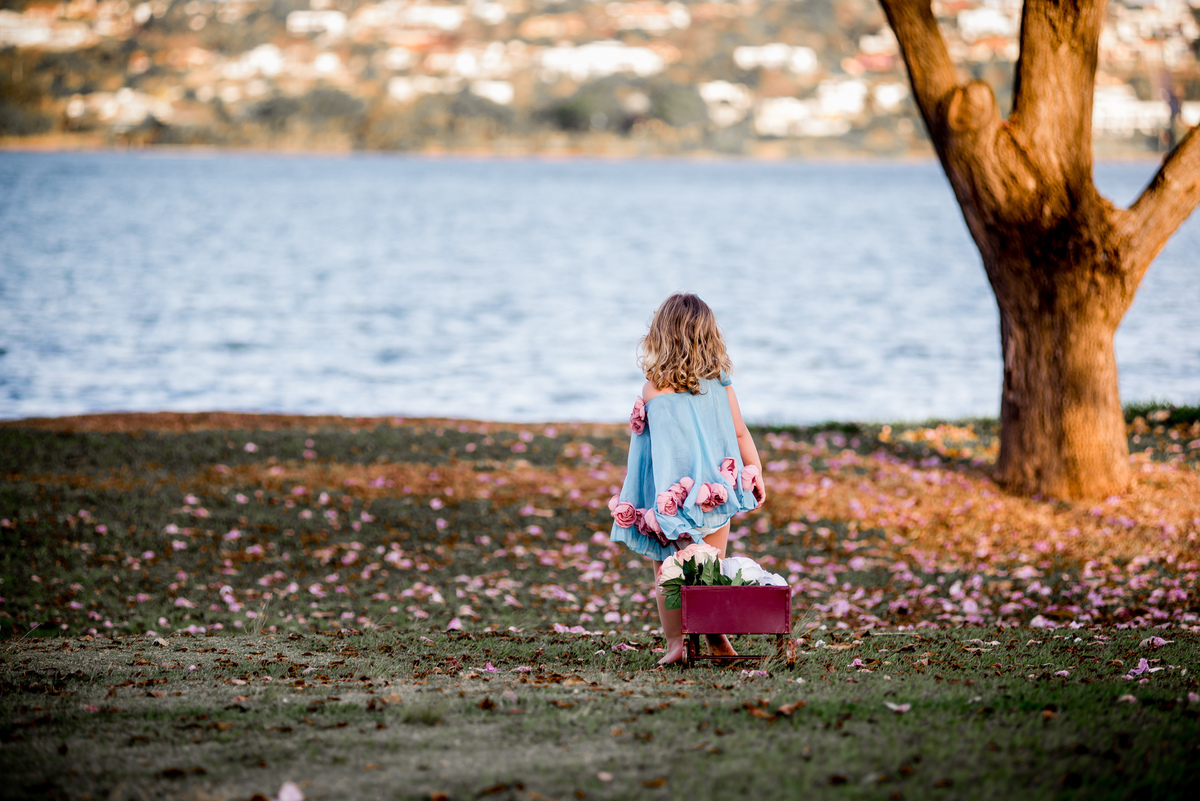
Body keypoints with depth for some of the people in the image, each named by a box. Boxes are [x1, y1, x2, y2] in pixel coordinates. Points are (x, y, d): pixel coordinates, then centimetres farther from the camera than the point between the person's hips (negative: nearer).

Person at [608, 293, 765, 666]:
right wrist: (756, 474, 11)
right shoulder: (720, 383, 0)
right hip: (716, 492, 3)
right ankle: (717, 637, 8)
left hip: (670, 496, -3)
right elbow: (740, 433, 5)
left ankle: (675, 642, 1)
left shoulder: (653, 387, -10)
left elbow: (643, 433, -2)